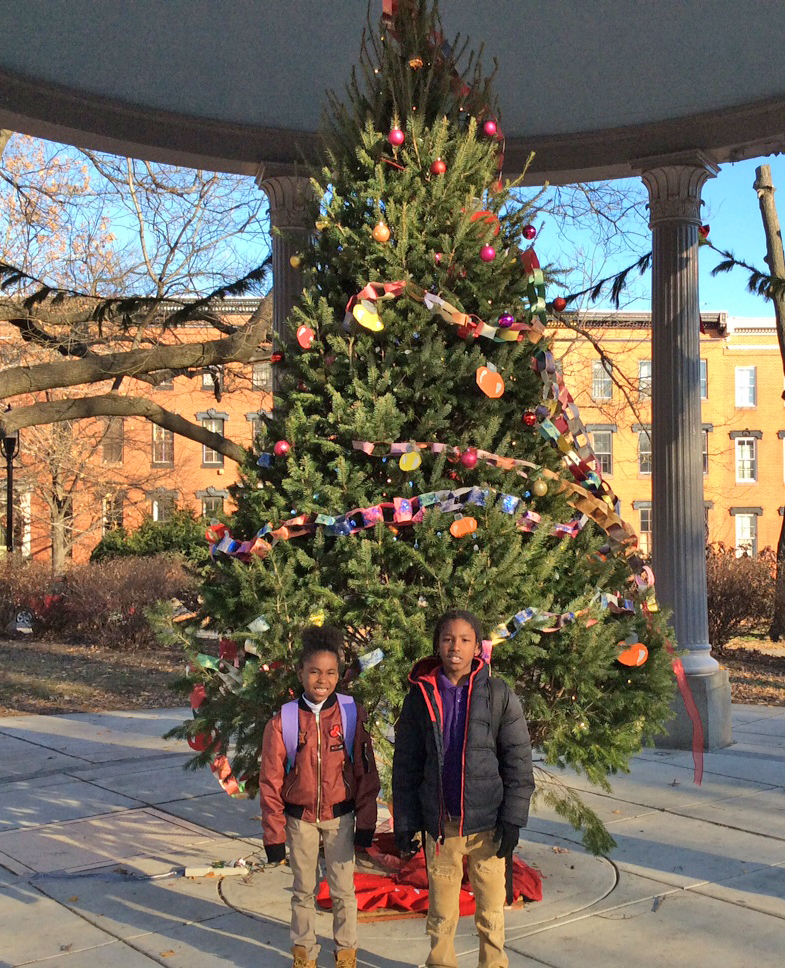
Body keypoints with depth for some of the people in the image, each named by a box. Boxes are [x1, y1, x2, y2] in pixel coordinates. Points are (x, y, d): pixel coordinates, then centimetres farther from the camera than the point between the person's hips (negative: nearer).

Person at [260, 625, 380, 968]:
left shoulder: (352, 714, -11)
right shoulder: (283, 720, -11)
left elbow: (365, 773, -4)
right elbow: (270, 781, -6)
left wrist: (365, 822, -2)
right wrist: (273, 834, -4)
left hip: (340, 817, 0)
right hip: (299, 819, 0)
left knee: (343, 890, 10)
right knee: (304, 891, 15)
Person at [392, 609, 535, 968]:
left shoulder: (499, 695, -3)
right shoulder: (420, 696, 0)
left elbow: (518, 760, -1)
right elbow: (405, 765, 5)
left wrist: (513, 818, -5)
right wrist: (404, 822, 2)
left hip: (487, 822, -1)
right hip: (439, 823, 1)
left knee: (491, 910, 10)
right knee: (440, 912, 11)